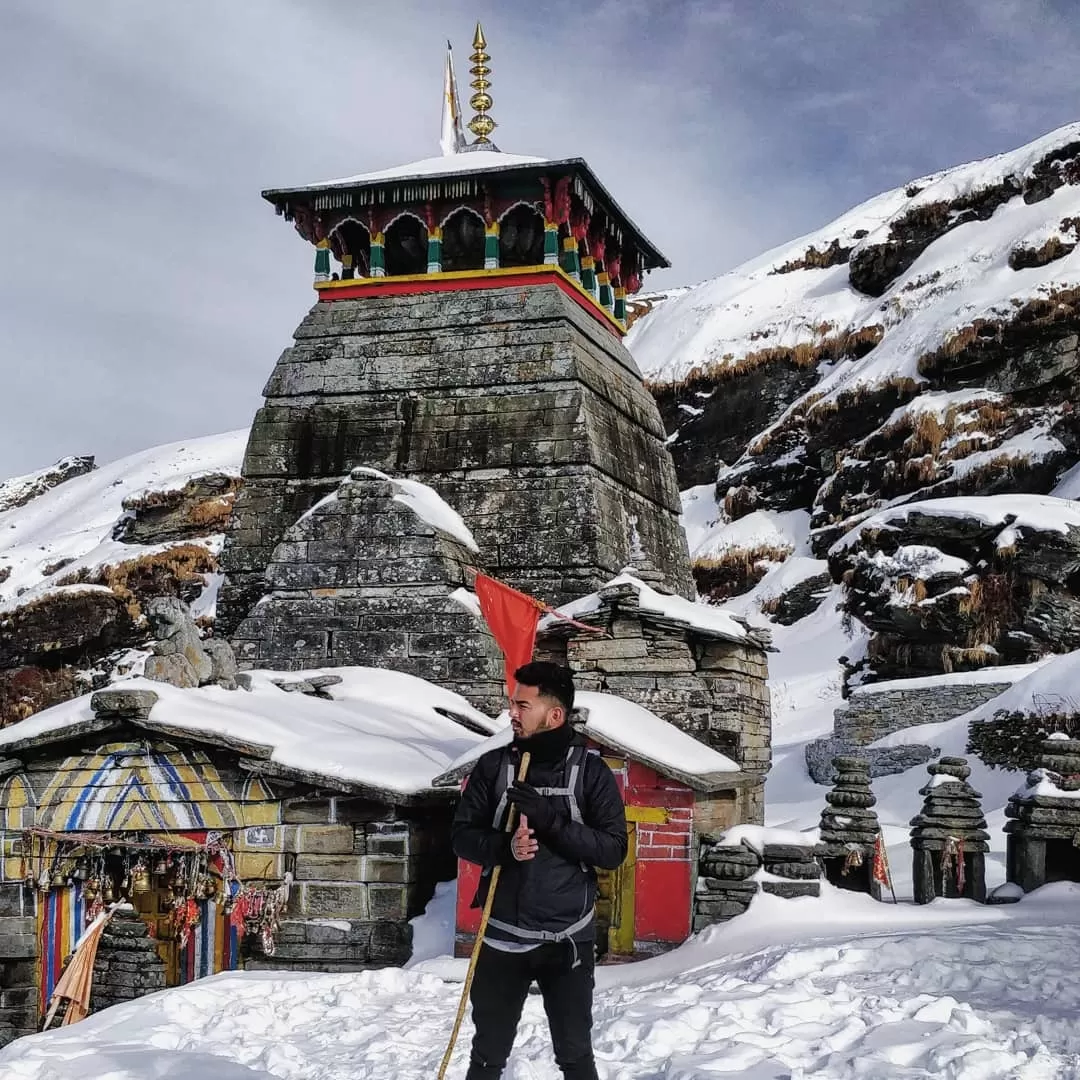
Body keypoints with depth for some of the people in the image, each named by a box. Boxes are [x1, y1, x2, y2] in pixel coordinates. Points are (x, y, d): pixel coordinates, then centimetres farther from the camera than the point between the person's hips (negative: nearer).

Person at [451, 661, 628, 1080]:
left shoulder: (591, 770, -5)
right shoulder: (493, 766, 0)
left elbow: (614, 851, -9)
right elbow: (463, 836, 3)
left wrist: (551, 820, -21)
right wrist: (504, 846, -18)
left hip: (567, 939, -2)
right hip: (503, 938, 2)